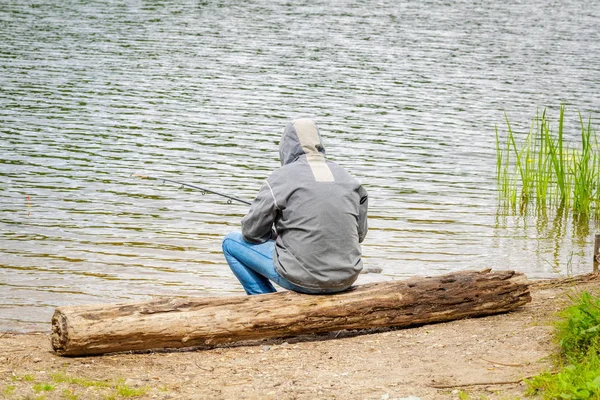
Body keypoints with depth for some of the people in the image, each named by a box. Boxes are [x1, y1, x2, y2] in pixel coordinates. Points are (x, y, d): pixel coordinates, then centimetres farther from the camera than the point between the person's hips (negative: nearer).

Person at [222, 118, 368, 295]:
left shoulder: (281, 178, -8)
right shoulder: (348, 178, 6)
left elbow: (252, 232, -3)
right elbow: (360, 234, 14)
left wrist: (275, 234, 19)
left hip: (302, 278, -5)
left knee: (231, 242, 13)